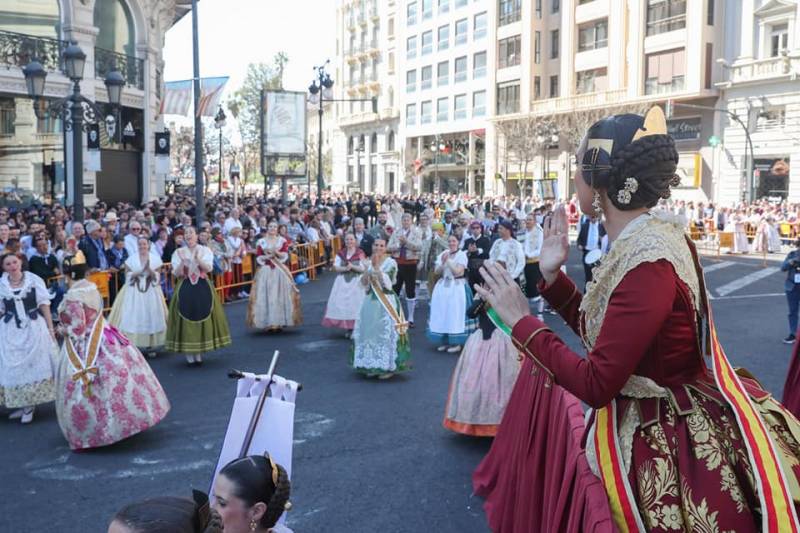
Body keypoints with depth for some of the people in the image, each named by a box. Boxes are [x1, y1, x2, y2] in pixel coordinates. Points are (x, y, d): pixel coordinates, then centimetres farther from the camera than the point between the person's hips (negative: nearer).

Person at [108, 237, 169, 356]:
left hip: (151, 293, 1)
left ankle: (150, 346, 7)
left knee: (151, 317, 1)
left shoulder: (155, 258, 4)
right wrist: (139, 272, -16)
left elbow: (157, 277, 0)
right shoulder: (131, 258, 3)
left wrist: (149, 270, -17)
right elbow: (127, 276, -1)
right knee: (133, 318, -5)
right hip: (134, 293, -1)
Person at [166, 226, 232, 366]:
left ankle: (199, 353, 13)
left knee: (202, 317, 1)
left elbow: (208, 268, -10)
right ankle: (189, 355, 6)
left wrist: (198, 259, -25)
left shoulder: (205, 250, 4)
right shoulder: (178, 252, 4)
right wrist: (182, 261, -19)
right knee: (186, 319, -2)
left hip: (203, 288, 0)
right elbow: (177, 273, -4)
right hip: (185, 289, 0)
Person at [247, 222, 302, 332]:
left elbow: (285, 256, -2)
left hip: (280, 271, 0)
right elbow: (258, 258, 2)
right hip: (265, 271, 0)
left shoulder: (282, 241, 8)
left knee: (281, 295, -3)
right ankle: (268, 323, 1)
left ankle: (280, 322, 3)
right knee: (265, 296, -4)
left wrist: (276, 252, -19)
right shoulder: (261, 242, 7)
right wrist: (267, 256, -14)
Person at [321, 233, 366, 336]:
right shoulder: (340, 253, 6)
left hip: (356, 282, -3)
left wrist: (352, 266, -21)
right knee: (341, 304, 0)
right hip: (343, 282, 3)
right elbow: (335, 267, -2)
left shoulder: (360, 253, -5)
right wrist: (345, 268, -19)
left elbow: (363, 268, -10)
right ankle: (348, 328, 9)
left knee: (355, 304, -3)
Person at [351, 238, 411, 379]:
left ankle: (389, 367, 5)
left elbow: (386, 282, -18)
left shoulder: (391, 263, -6)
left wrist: (376, 266, -19)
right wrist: (368, 270, -9)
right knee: (370, 332, 8)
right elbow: (363, 283, 7)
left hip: (386, 302, -6)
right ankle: (372, 365, 19)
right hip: (371, 301, 6)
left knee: (386, 334, -4)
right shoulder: (370, 262, 10)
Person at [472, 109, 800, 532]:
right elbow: (598, 333, 10)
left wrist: (520, 321, -19)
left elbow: (595, 384, -27)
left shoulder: (648, 263, -28)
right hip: (651, 427, 9)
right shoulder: (649, 237, 2)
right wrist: (552, 275, 4)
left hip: (669, 446, -9)